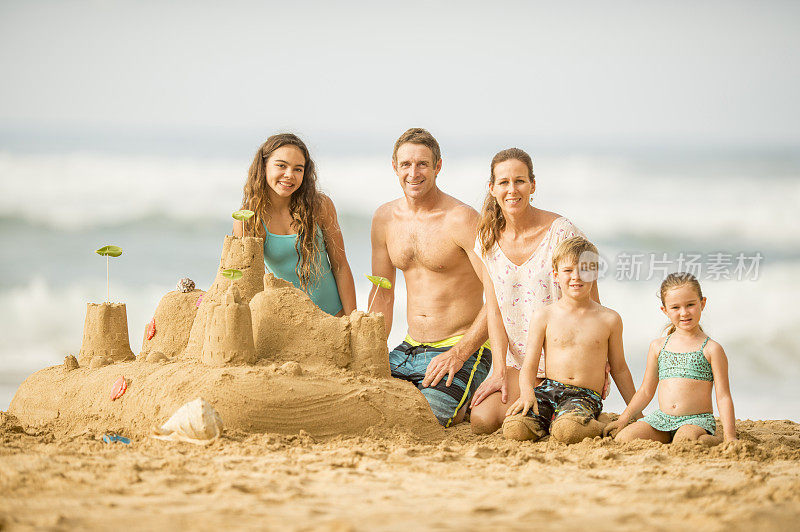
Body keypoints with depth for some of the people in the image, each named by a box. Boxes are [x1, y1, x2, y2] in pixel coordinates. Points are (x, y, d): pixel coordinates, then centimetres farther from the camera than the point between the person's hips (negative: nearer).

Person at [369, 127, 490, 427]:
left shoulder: (461, 219, -14)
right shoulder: (385, 218, 7)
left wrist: (459, 353, -23)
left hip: (461, 350, -6)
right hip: (409, 350, 6)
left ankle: (462, 406, 6)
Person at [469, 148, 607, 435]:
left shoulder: (561, 232, -12)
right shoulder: (489, 239, 2)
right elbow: (494, 310, 1)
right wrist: (499, 372, -7)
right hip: (517, 361, 4)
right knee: (482, 421, -18)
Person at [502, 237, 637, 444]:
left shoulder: (609, 319, 9)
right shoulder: (544, 316, 7)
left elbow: (619, 369, 18)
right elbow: (529, 365, 4)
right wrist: (527, 393, -17)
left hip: (586, 396, -2)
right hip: (549, 388, 2)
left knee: (568, 430, -37)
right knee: (514, 428, -29)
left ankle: (596, 428, -4)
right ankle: (548, 420, 1)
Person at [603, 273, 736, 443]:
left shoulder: (711, 349, 0)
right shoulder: (658, 346, 13)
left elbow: (723, 397, -2)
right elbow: (646, 391, 21)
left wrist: (730, 438, -10)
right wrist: (624, 418, 12)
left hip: (697, 420, -4)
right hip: (661, 419, 4)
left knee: (684, 441, -38)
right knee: (623, 439, -21)